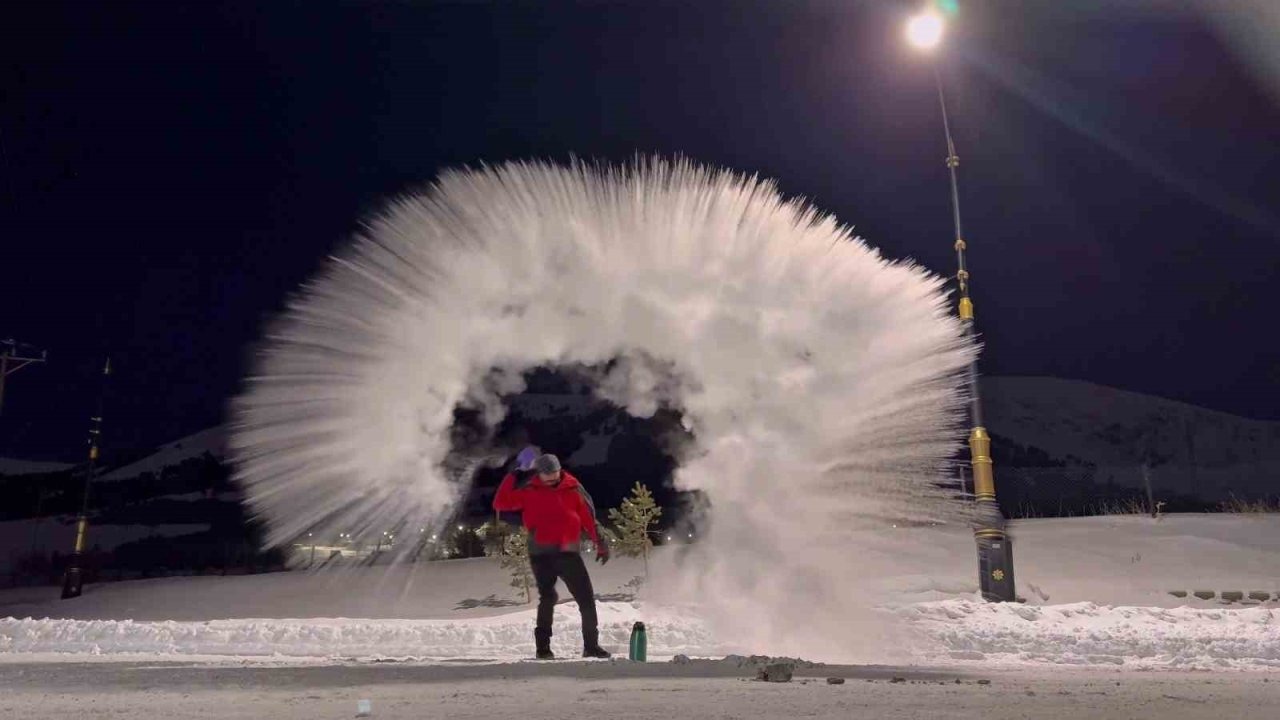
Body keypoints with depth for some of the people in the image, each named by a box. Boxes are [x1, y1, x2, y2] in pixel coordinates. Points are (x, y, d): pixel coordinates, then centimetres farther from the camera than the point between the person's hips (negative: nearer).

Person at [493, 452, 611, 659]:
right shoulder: (529, 491, 1)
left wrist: (600, 542, 5)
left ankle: (591, 645, 13)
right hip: (541, 554, -2)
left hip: (568, 552, 2)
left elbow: (588, 517, 8)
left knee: (587, 598, 1)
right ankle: (543, 646, 6)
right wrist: (513, 477, -9)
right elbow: (500, 504, -5)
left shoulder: (572, 488, 3)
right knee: (548, 598, -8)